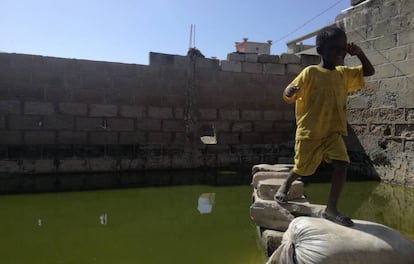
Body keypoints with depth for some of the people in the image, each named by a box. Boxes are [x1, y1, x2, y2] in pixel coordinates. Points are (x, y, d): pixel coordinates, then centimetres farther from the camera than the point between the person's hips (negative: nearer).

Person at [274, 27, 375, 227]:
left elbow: (369, 71, 21)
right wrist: (289, 92, -37)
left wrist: (359, 53, 4)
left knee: (342, 164, -15)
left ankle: (331, 209, -7)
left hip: (333, 132, 5)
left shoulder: (344, 73, 8)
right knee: (302, 169, 8)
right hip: (309, 132, -4)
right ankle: (285, 185, 41)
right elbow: (288, 97, -11)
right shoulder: (310, 72, -10)